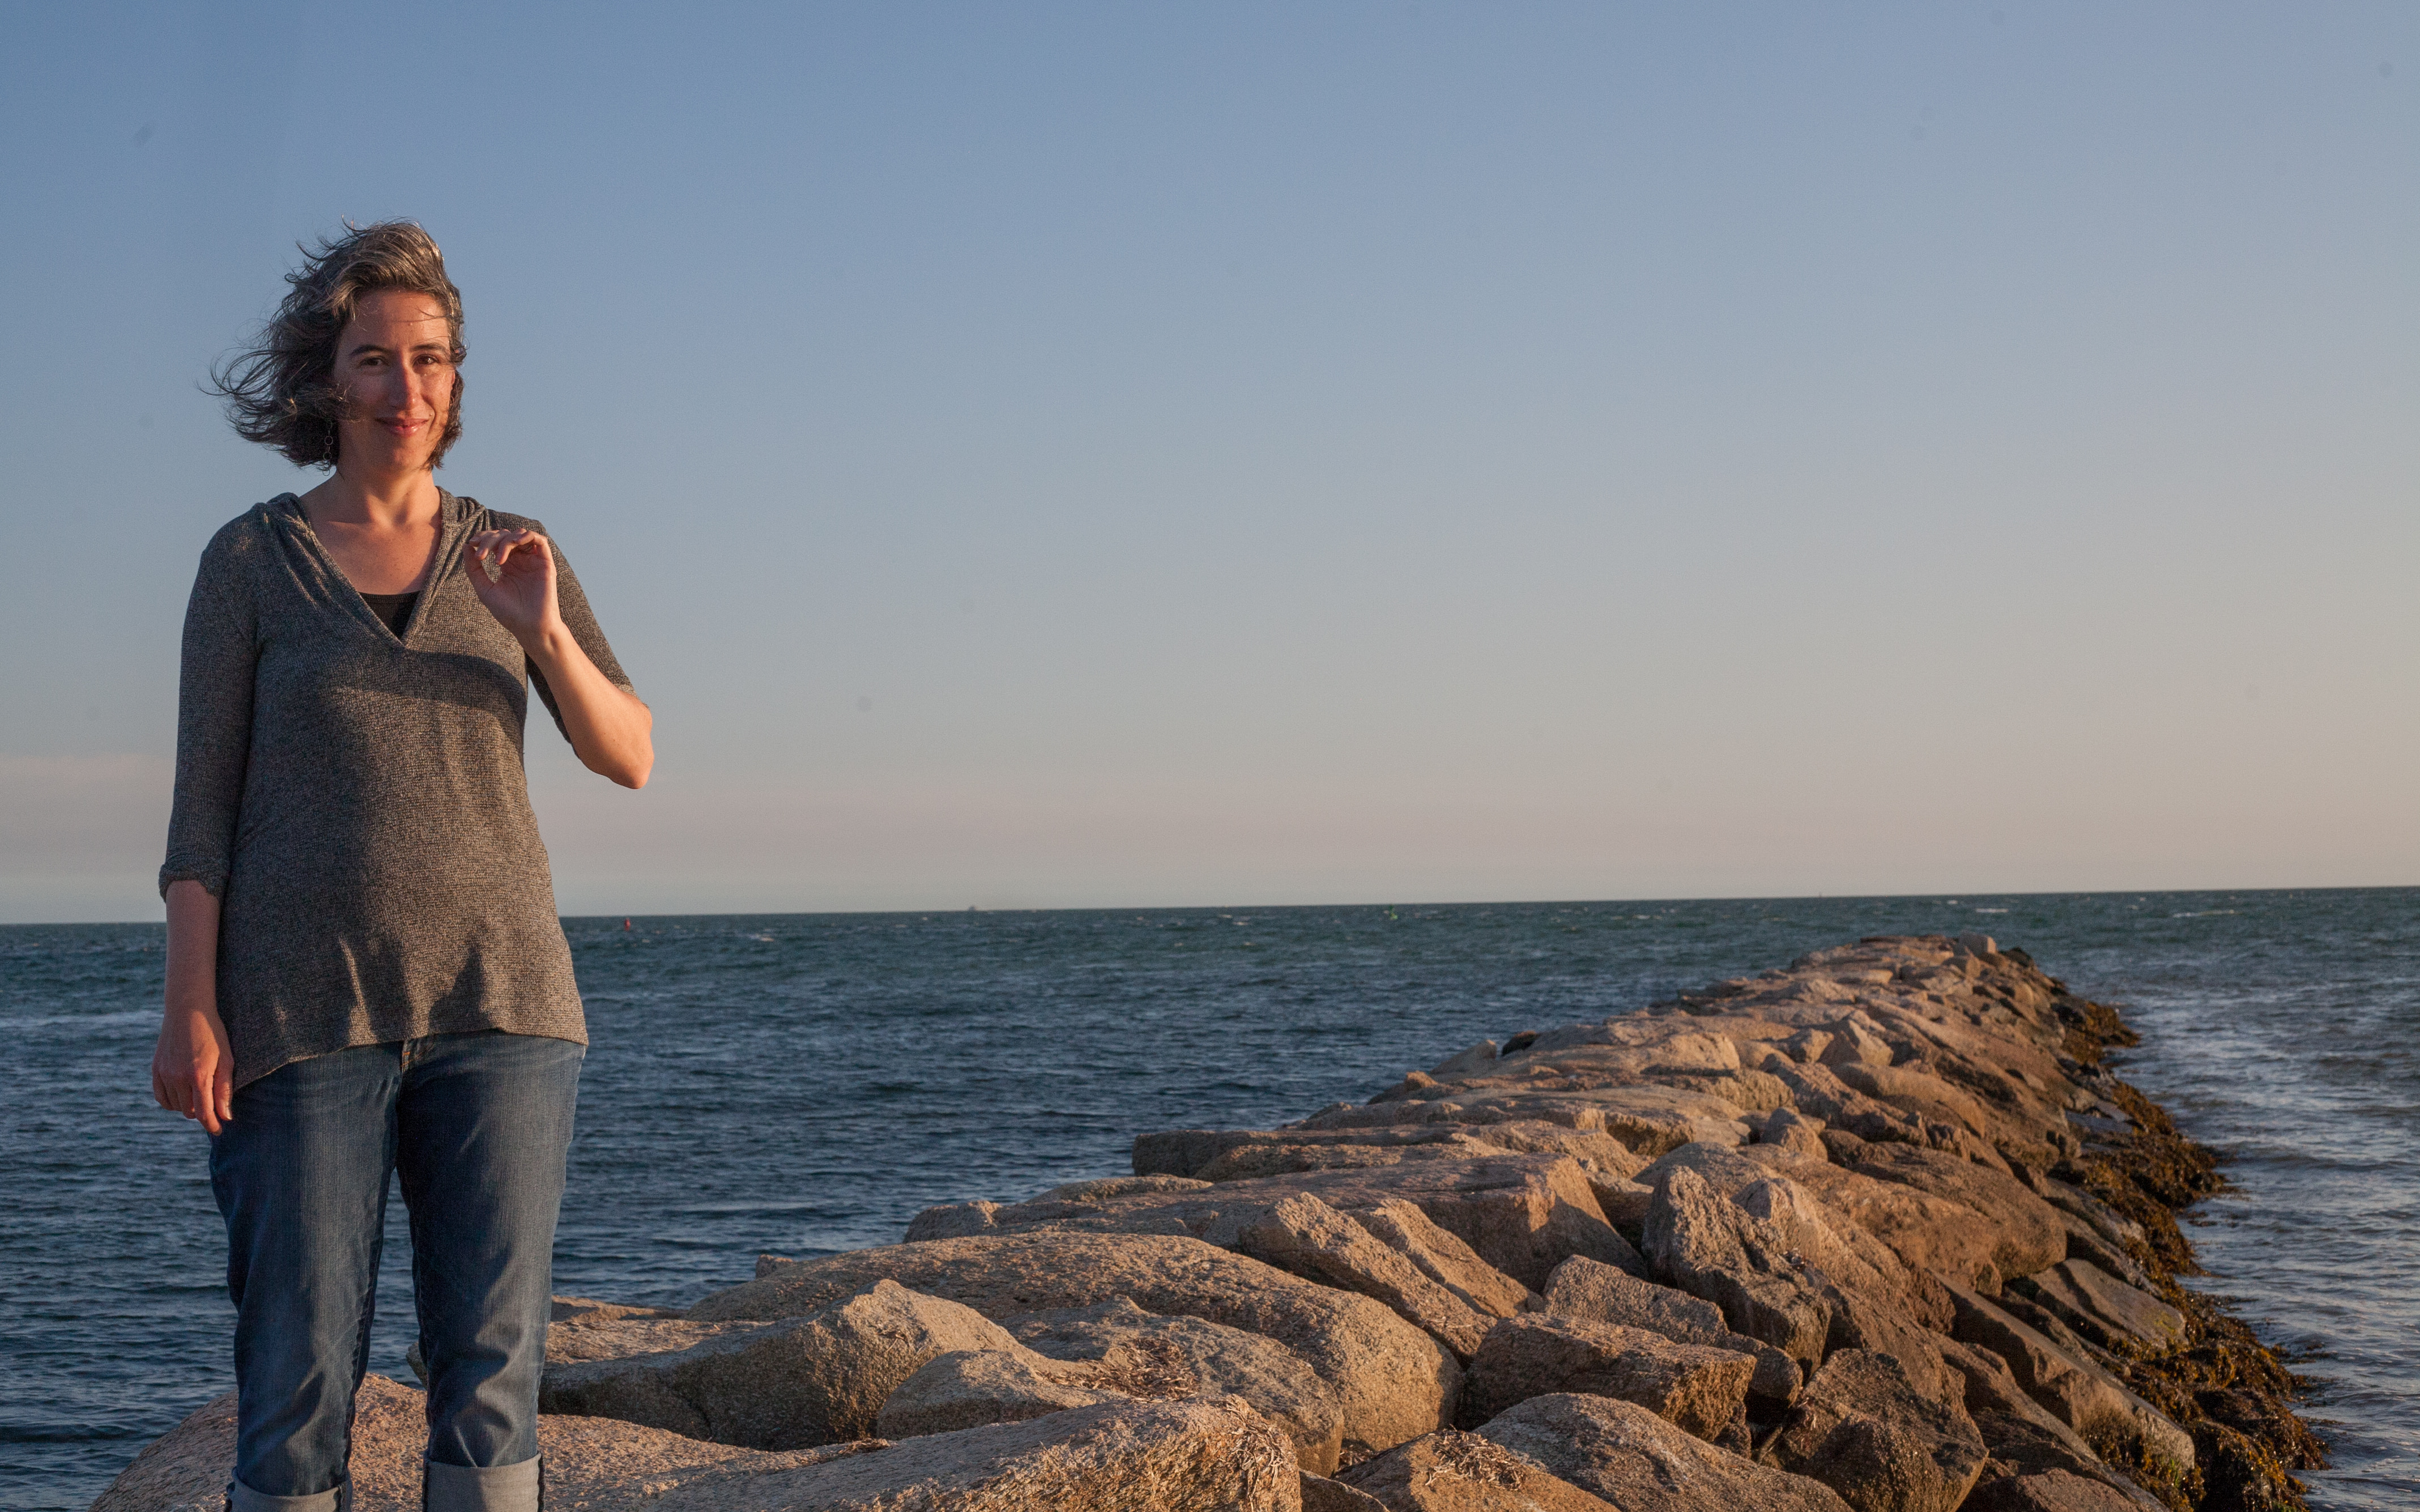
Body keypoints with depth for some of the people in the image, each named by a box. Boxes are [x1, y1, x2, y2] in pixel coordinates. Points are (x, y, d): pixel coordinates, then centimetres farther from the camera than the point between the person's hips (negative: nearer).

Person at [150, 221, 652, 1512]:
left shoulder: (509, 556, 10)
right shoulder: (251, 561, 3)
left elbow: (630, 758, 5)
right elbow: (203, 803, 1)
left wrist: (545, 632, -12)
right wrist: (190, 1009, -8)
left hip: (497, 1001, 2)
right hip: (307, 1012, -2)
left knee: (493, 1366, 1)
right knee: (300, 1368, -3)